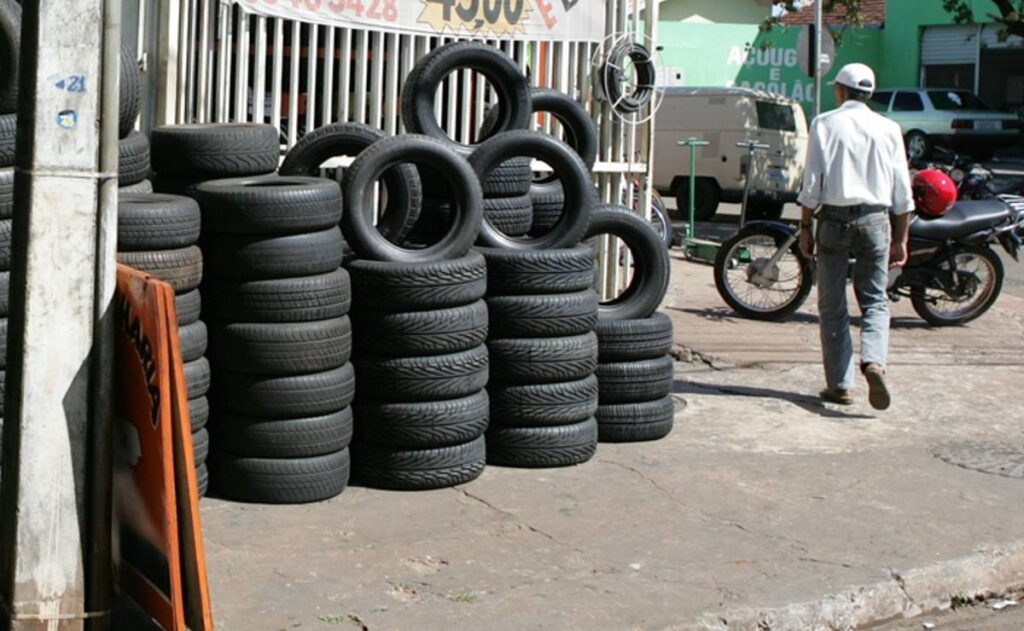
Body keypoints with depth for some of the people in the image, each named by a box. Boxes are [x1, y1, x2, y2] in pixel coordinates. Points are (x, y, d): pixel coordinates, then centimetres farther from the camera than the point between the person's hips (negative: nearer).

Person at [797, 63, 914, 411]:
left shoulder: (825, 124, 0)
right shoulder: (888, 129, 6)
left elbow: (812, 182, -5)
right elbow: (902, 192, 6)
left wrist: (805, 228, 2)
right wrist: (901, 239, 13)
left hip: (835, 218, -1)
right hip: (875, 219, 2)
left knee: (833, 306, 7)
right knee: (875, 301, 8)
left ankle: (840, 384, 7)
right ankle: (874, 362, -17)